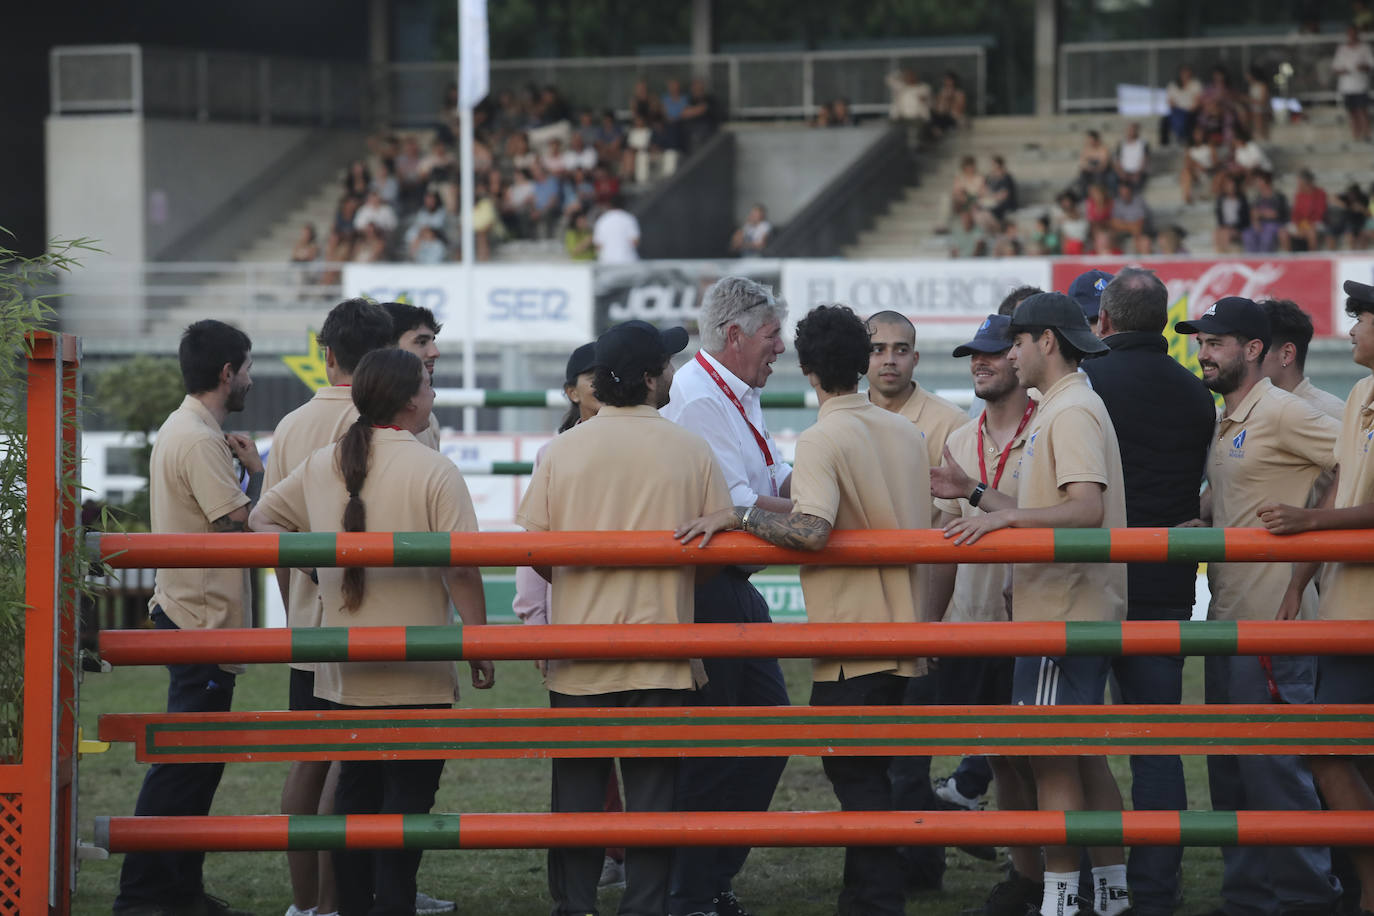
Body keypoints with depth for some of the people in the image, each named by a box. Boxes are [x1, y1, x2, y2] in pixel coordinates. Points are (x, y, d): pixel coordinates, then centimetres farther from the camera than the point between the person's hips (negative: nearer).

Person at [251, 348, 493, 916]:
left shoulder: (321, 466, 5)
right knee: (407, 795, 0)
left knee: (354, 789, 14)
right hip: (417, 672, -5)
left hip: (342, 672, 5)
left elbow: (261, 519, 17)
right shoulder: (433, 470, -12)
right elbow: (461, 569, -16)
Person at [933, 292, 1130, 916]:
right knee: (1081, 751, 14)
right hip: (1068, 611, 11)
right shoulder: (1061, 409, 19)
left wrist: (1007, 516, -33)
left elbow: (1087, 509, -26)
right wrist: (975, 495, 20)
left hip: (1065, 613, -11)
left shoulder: (1072, 413, -14)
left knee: (1051, 756, -9)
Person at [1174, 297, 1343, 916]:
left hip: (1272, 617, -10)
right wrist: (1200, 526, 9)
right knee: (1230, 768, 13)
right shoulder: (1223, 423, 16)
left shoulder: (1282, 412, -12)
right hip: (1228, 616, 10)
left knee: (1273, 765, -8)